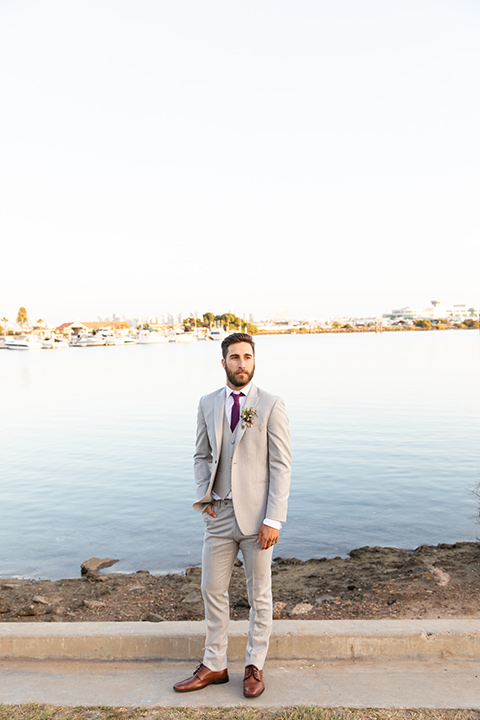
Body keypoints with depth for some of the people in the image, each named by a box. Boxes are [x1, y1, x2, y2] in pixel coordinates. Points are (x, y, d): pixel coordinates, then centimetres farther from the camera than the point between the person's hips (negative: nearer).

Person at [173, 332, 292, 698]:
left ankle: (254, 667, 31)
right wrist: (204, 499, 0)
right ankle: (214, 665, 33)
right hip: (220, 514, 4)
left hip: (256, 515, -4)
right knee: (213, 590, 14)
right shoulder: (208, 404, 5)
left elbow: (281, 466, -10)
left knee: (259, 595, 11)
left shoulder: (271, 405, -8)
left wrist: (273, 520, -14)